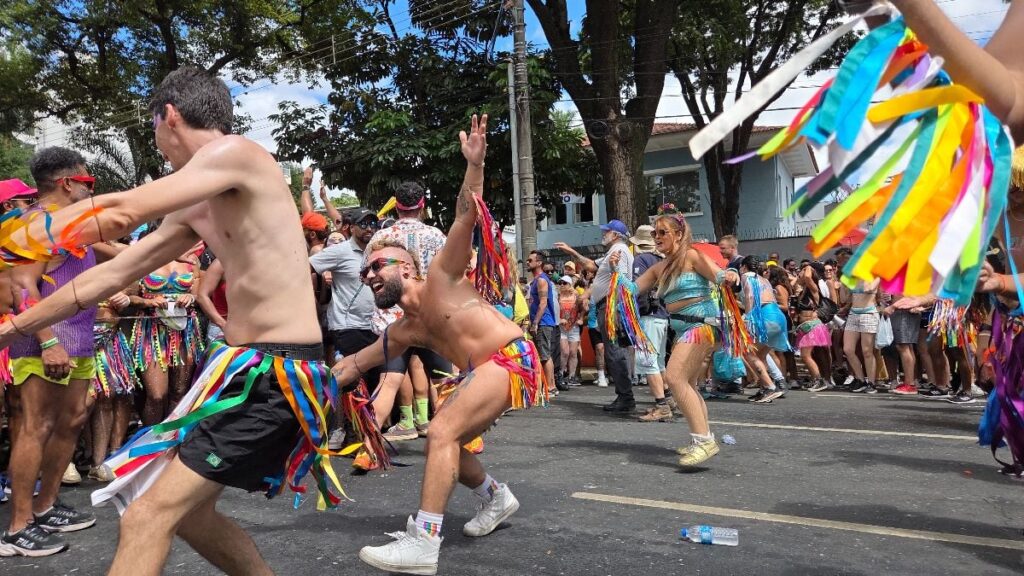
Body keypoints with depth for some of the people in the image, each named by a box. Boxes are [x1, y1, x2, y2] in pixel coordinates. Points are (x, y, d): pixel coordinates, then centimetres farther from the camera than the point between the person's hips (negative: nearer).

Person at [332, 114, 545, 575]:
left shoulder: (440, 279, -2)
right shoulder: (404, 331, 14)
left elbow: (467, 216, -12)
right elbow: (352, 364, 22)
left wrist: (474, 163, -23)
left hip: (511, 358, -9)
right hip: (478, 372, 9)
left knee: (442, 434, -20)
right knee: (443, 444, 14)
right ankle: (497, 498, 37)